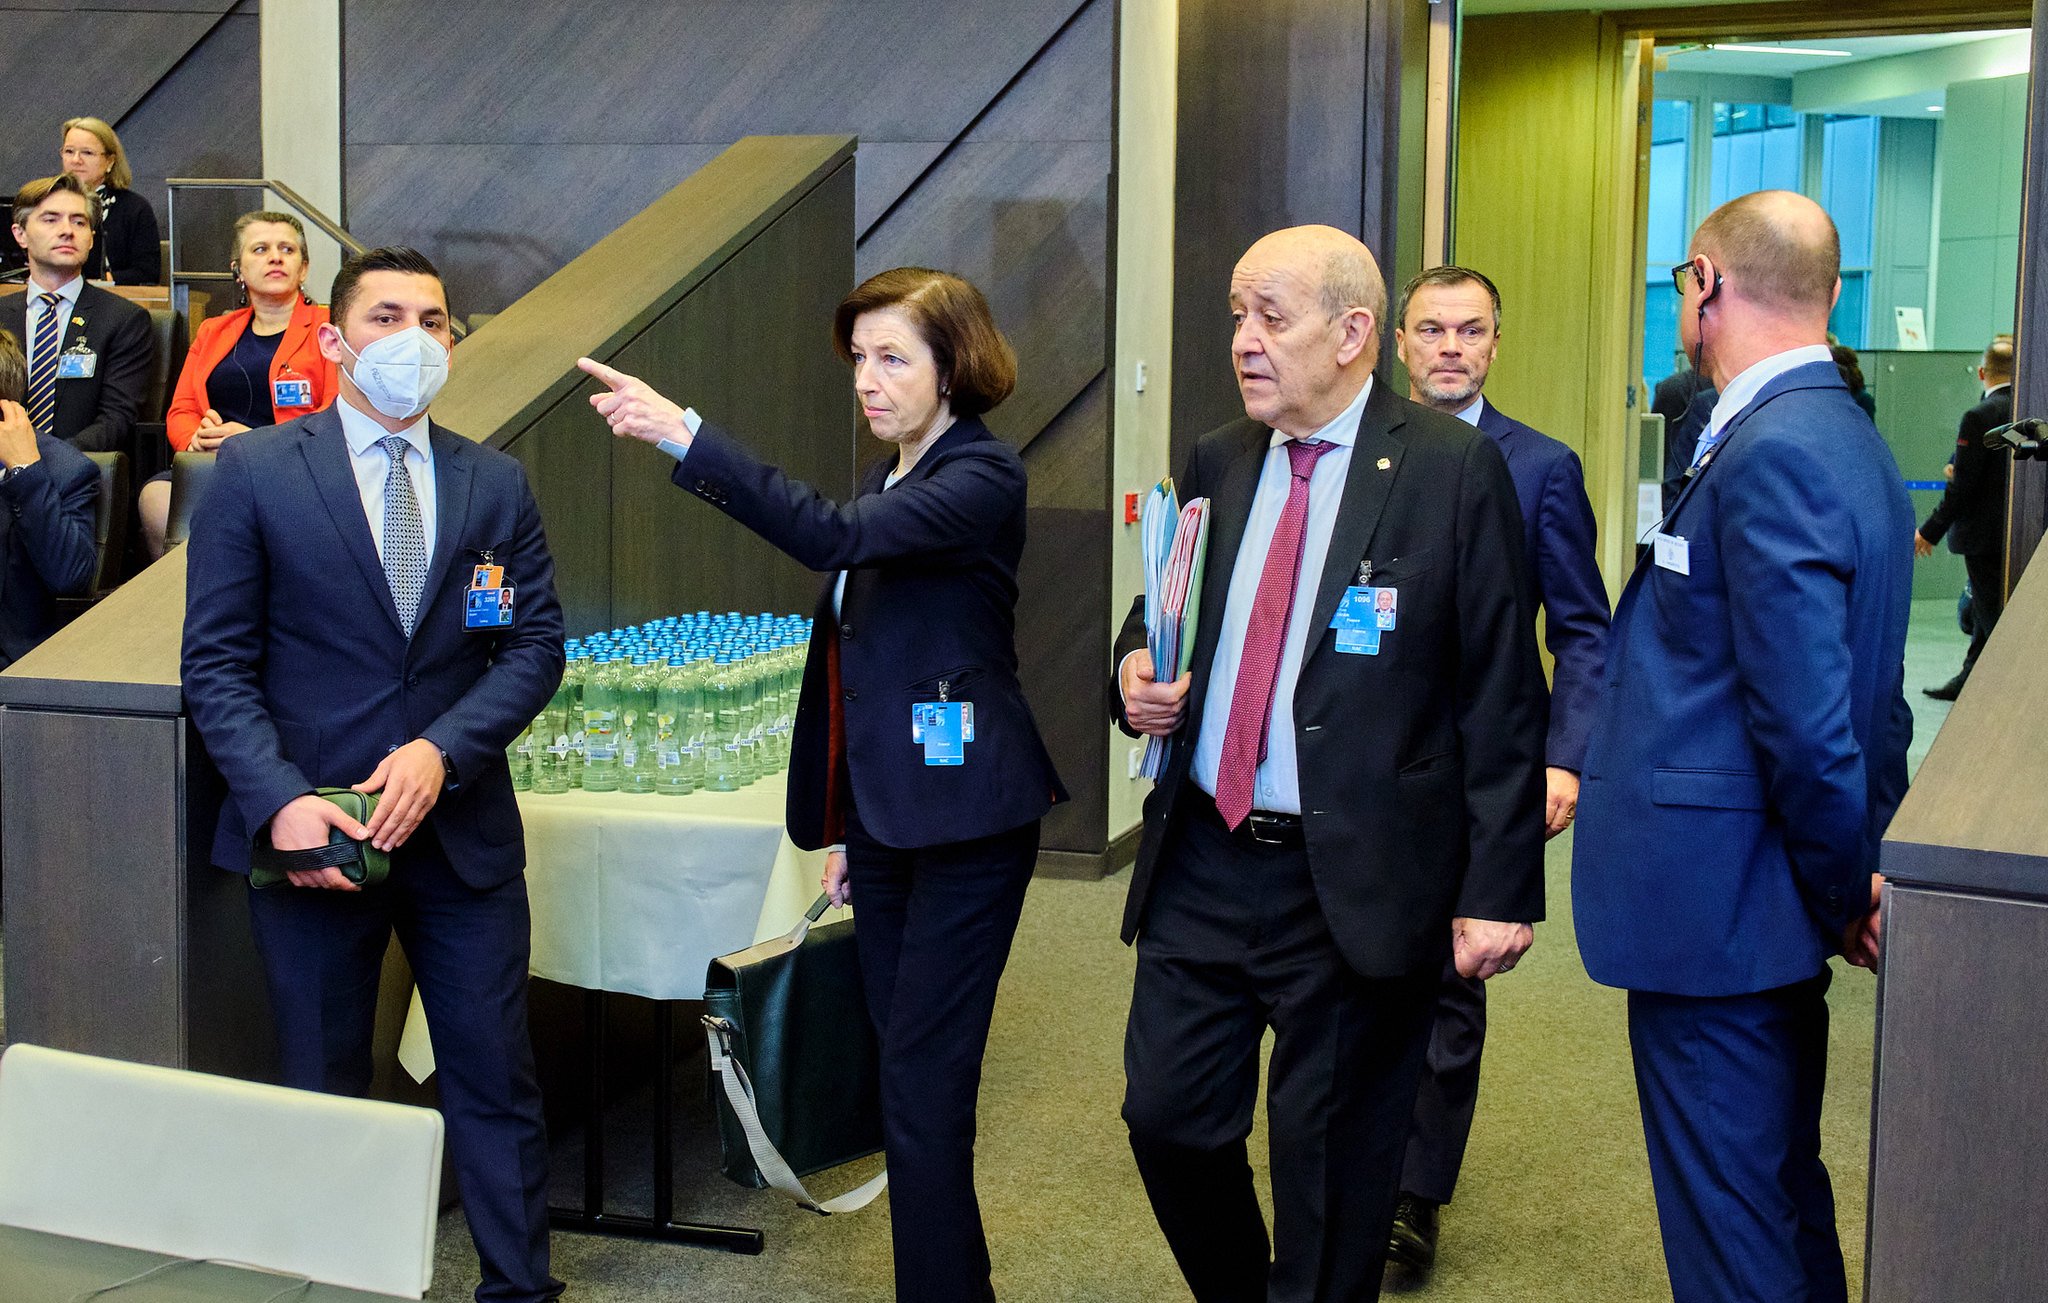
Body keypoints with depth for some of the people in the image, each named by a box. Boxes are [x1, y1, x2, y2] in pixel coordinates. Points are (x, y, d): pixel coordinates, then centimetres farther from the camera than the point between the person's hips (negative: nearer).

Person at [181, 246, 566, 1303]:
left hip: (461, 827, 2)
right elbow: (218, 663, -4)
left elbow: (536, 644, 2)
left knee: (496, 1084, 6)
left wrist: (442, 751, -14)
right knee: (322, 1094, 11)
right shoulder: (254, 473, -1)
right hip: (311, 830, -2)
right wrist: (280, 798, -17)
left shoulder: (495, 484, 6)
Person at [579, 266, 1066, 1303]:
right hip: (888, 817, 9)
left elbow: (836, 536, -29)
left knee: (923, 1091, -8)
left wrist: (682, 435, -33)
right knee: (907, 1075, 13)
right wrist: (843, 825, 19)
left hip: (964, 819, -9)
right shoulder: (888, 485, 14)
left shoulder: (983, 477, -12)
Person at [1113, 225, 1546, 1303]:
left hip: (1357, 885, -5)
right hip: (1202, 866, 5)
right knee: (1167, 1116, 11)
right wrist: (1136, 666, -2)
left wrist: (1499, 889, -13)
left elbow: (1501, 697, -9)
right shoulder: (1216, 463, 8)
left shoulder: (1455, 469, -8)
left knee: (1332, 1169, 8)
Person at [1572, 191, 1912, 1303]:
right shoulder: (1845, 437, 12)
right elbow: (1862, 694, 16)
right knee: (1784, 1192, 23)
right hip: (1771, 916, 10)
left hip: (1715, 911, -10)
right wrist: (1856, 877, 16)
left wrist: (1845, 888, -12)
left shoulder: (1772, 454, -21)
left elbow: (1807, 717, -25)